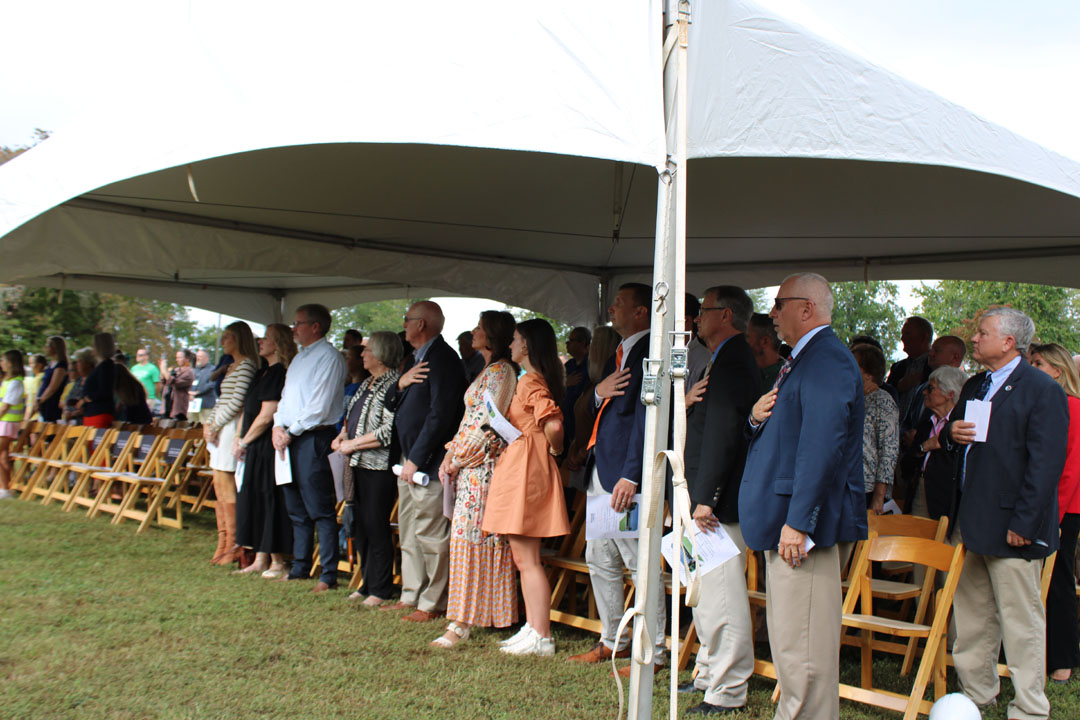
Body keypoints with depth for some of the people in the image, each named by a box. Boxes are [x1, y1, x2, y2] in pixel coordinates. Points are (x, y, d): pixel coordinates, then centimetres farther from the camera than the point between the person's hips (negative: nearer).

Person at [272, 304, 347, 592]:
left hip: (312, 438, -9)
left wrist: (291, 431, -12)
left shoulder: (329, 357, -10)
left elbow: (320, 405, -16)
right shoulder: (299, 357, 19)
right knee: (296, 509, 14)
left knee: (320, 510, -6)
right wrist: (278, 426, 4)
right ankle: (300, 568, 23)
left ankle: (329, 575, -2)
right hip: (289, 439, 9)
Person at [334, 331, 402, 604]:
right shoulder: (367, 383, 16)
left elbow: (388, 432, -20)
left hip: (379, 468, -9)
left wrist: (352, 445, -14)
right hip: (359, 466, 9)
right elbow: (352, 417, 26)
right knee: (360, 526, 12)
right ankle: (367, 584, 23)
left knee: (376, 527, -3)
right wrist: (342, 436, 6)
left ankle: (380, 590, 7)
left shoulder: (394, 384, -13)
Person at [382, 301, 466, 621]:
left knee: (430, 534, -5)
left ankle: (433, 604, 3)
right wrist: (400, 384, -4)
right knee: (408, 534, 16)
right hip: (409, 461, 10)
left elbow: (440, 414, -21)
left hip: (427, 462, -10)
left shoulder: (442, 358, -14)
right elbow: (391, 404, 19)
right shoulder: (418, 358, 17)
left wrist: (415, 459, -20)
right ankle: (411, 595, 25)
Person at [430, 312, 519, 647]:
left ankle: (462, 622, -6)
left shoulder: (501, 371, -11)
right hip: (468, 465, 9)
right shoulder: (488, 371, 19)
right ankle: (463, 619, 15)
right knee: (468, 535, 10)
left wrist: (457, 458, -10)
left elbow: (487, 424, -17)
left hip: (483, 464, -9)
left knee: (469, 535, -9)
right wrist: (452, 453, 6)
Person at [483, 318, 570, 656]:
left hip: (526, 471, -10)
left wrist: (554, 450, -11)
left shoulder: (531, 382, -15)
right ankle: (533, 628, 19)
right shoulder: (530, 381, 16)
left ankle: (541, 637, -2)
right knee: (524, 558, 13)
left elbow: (553, 425, -27)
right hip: (519, 469, 10)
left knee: (526, 559, -6)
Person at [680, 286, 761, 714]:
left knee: (720, 596, -4)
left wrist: (705, 498, -23)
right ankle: (710, 675, 30)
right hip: (705, 498, 11)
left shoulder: (732, 361, -15)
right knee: (705, 593, 18)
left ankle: (727, 692, 4)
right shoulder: (728, 359, 18)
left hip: (717, 502, -11)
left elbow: (723, 433, -22)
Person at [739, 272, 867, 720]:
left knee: (801, 645, -5)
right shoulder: (802, 360, 19)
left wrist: (798, 522, -25)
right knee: (787, 639, 18)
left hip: (805, 521, -11)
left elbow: (822, 445, -24)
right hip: (786, 519, 11)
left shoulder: (827, 359, -15)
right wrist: (758, 418, 3)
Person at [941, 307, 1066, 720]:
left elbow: (1046, 463, -16)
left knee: (1021, 620, -1)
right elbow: (955, 436, 27)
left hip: (1010, 527, -8)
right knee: (971, 614, 16)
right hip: (970, 522, 8)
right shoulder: (974, 387, 16)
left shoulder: (1043, 390, -10)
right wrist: (950, 434, 1)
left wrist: (1023, 523, -20)